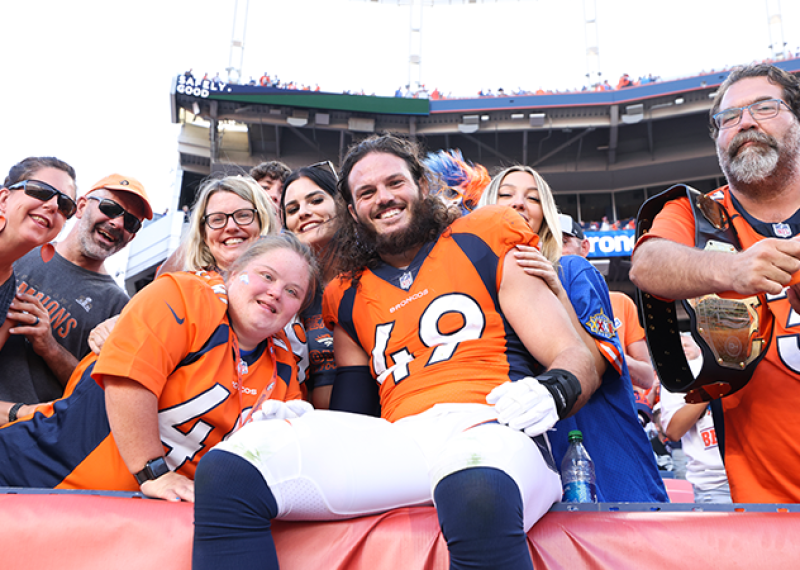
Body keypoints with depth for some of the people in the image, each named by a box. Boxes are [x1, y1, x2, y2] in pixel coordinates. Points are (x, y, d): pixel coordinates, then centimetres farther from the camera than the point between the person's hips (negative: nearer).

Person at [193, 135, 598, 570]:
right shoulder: (348, 298, 24)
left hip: (490, 427, -3)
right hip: (395, 441, 3)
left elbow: (576, 356, 10)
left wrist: (552, 391, -13)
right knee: (226, 470, -19)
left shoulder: (483, 246, 15)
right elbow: (350, 412, 23)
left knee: (474, 492, -42)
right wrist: (296, 421, 1)